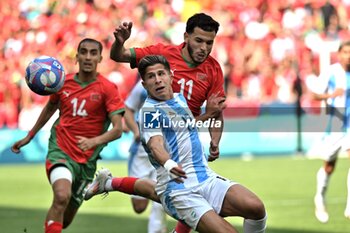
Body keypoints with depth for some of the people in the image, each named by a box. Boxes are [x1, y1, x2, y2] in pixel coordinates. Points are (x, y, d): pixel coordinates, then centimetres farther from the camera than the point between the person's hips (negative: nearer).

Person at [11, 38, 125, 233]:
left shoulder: (108, 89, -7)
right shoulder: (63, 83, 2)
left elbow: (117, 129, -14)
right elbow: (50, 108, 23)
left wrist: (93, 141, -33)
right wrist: (29, 136, 30)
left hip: (87, 159, 0)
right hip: (60, 150, 0)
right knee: (62, 196, -31)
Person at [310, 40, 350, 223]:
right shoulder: (330, 72, -8)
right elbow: (315, 94, -13)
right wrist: (330, 95, -31)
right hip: (334, 125, -2)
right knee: (329, 167, 8)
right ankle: (320, 199, 35)